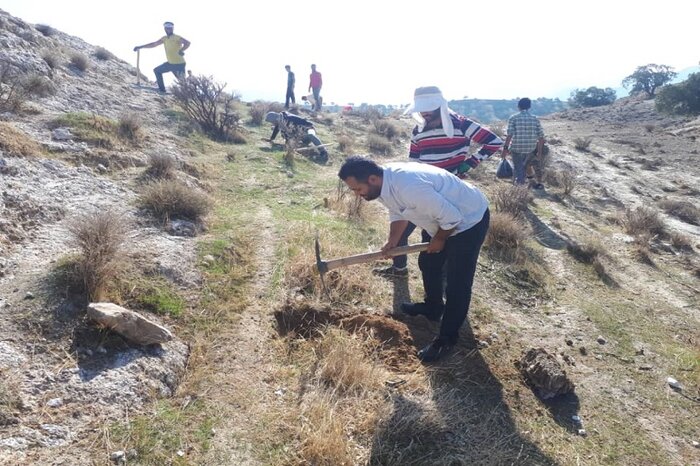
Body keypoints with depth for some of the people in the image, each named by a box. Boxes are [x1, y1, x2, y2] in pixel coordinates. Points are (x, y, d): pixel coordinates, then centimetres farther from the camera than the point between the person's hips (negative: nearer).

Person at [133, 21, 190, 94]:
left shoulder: (177, 38, -13)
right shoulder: (164, 38, 10)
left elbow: (187, 43, -29)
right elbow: (153, 44, 16)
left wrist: (181, 50, -44)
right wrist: (140, 47, 15)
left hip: (179, 64, -8)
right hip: (170, 63, 8)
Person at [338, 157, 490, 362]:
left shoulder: (409, 187, -40)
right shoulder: (386, 181, -11)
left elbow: (451, 217, -33)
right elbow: (398, 212, 7)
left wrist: (438, 240, -14)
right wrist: (392, 242, -8)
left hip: (468, 219, -9)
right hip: (441, 217, 9)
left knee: (457, 284, -2)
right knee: (428, 263, 24)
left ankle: (447, 338, 13)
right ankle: (433, 307, 46)